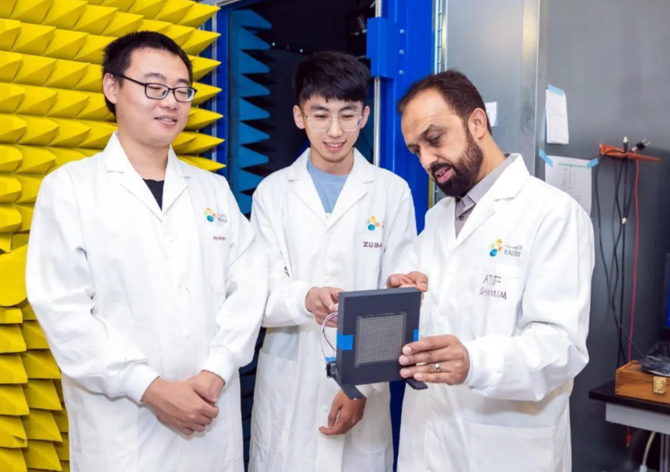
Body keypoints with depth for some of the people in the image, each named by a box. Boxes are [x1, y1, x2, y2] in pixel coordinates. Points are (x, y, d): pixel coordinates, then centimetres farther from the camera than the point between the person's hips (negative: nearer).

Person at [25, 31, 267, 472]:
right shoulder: (68, 188, -2)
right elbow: (62, 309, -9)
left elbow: (250, 283, 0)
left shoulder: (214, 189, 8)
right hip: (122, 427, -3)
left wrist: (216, 372, -12)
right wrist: (151, 388, -15)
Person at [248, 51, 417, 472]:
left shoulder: (393, 192, -2)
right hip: (286, 393, 1)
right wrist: (306, 298, -26)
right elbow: (261, 294, -5)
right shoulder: (273, 192, 1)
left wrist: (364, 385, -10)